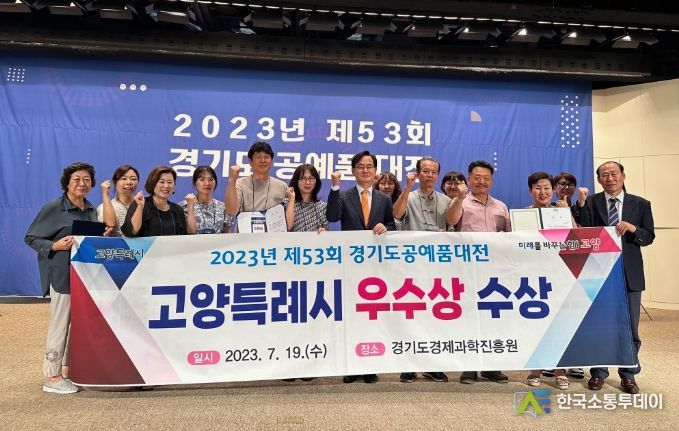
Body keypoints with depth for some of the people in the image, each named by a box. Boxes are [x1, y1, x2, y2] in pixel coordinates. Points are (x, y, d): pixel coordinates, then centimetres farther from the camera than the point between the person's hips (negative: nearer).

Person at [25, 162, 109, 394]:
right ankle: (52, 377, 9)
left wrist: (102, 237, 1)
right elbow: (30, 237, -6)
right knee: (60, 323, -2)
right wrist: (55, 246, -20)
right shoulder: (53, 208, -7)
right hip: (62, 273, -7)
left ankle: (68, 369, 27)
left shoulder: (91, 210, 11)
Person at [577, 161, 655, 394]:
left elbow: (649, 237, 3)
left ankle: (628, 375, 25)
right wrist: (581, 204, -23)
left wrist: (632, 228, -16)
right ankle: (598, 373, 23)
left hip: (629, 273, 1)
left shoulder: (640, 204, 5)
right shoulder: (591, 202, -1)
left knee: (629, 327, 10)